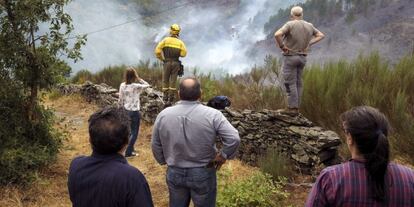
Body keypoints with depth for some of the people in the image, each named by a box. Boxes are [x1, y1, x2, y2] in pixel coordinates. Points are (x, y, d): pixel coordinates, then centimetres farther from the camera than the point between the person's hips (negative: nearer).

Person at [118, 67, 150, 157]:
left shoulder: (122, 85, -3)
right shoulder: (136, 86, -17)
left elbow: (120, 100, 2)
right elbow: (147, 85, -1)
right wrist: (139, 78, -6)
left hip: (125, 111, 5)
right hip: (134, 112, -5)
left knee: (129, 131, 20)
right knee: (134, 132, 6)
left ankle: (131, 149, 31)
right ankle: (128, 152, 5)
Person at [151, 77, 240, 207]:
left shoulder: (163, 115, -6)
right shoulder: (212, 115, -16)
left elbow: (156, 145, 3)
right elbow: (234, 139, -21)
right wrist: (223, 156, -6)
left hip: (174, 173, 3)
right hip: (203, 173, -2)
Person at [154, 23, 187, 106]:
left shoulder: (166, 40, -1)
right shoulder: (180, 42, 2)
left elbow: (157, 50, -6)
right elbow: (183, 54, -3)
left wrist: (161, 58, 10)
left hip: (167, 62, -1)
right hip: (176, 63, 1)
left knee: (165, 81, 8)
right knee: (173, 81, 6)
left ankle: (166, 99, 5)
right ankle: (171, 99, 6)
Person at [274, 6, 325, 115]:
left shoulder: (290, 24, -13)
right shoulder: (309, 26, 6)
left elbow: (277, 34, -28)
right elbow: (321, 35, 16)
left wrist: (281, 46, -14)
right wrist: (309, 43, 8)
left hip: (290, 57, -6)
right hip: (302, 57, 6)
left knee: (290, 83, -3)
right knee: (298, 83, 11)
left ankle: (292, 108, -5)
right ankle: (296, 108, 14)